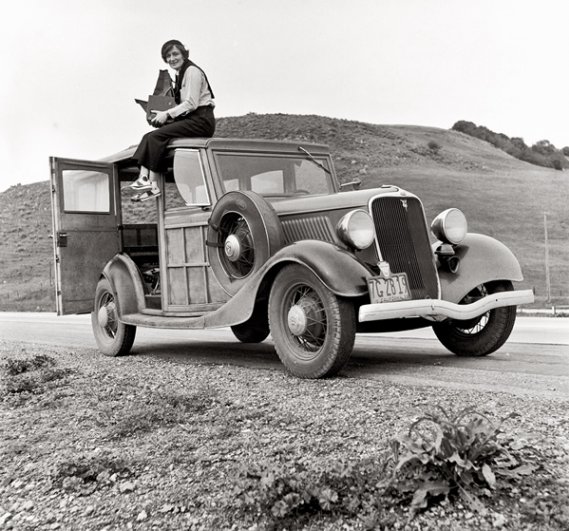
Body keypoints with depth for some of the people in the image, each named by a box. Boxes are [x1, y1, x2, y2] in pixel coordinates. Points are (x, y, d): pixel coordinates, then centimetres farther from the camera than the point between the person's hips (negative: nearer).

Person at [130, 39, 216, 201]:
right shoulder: (180, 74, 21)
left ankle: (152, 183, -19)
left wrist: (168, 114, -16)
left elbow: (191, 103, -15)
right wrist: (163, 114, 4)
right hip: (189, 119, 9)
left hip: (201, 120, -9)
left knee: (156, 136, -21)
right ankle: (144, 177, -17)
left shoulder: (192, 71, -7)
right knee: (149, 136, -6)